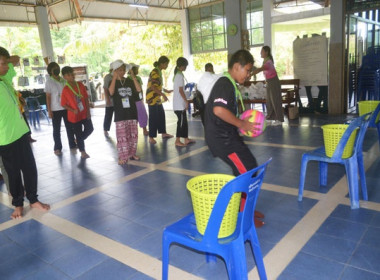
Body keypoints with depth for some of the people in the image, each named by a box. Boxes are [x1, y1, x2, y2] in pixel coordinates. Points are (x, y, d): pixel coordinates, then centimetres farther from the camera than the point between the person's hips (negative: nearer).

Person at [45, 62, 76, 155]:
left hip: (66, 107, 3)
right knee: (56, 129, 6)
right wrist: (49, 110, -10)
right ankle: (57, 148, 15)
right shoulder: (49, 81, -3)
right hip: (55, 109, -3)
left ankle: (72, 145, 21)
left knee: (69, 127, 9)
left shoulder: (63, 80, 7)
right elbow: (48, 97, -4)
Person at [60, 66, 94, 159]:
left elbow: (86, 98, 2)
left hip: (84, 113, 4)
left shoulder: (80, 85, -3)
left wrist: (88, 111, -3)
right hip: (74, 116, -4)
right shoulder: (65, 89, -14)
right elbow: (63, 104, -9)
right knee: (78, 134, 7)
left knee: (90, 129, 11)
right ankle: (83, 152, 23)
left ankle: (79, 140, 37)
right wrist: (73, 110, -21)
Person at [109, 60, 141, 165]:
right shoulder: (113, 82, 1)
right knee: (122, 136, -5)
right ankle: (123, 157, 1)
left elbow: (138, 89, -7)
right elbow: (111, 92, -20)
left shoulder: (129, 81, 10)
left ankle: (132, 154, 24)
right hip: (120, 114, -4)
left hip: (132, 113, 4)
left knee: (133, 135, 10)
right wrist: (114, 78, -19)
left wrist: (133, 76, -7)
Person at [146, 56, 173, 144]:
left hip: (157, 98, 10)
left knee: (161, 115, 15)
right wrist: (163, 95, -24)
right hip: (152, 98, -10)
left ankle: (163, 133, 27)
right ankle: (151, 137, 2)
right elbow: (153, 87, -24)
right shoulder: (155, 72, -17)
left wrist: (166, 91, 20)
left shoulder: (159, 71, 13)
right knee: (153, 117, -6)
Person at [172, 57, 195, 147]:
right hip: (180, 104, -10)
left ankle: (186, 139, 21)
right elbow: (181, 90, -18)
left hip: (179, 103, 10)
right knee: (181, 121, -4)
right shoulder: (180, 75, -15)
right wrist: (186, 101, -14)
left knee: (184, 121, 14)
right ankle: (177, 141, 2)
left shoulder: (177, 74, 15)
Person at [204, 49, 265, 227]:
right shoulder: (225, 83, -16)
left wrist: (243, 123, 12)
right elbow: (219, 110, -32)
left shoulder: (230, 84, 16)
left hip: (227, 135, 10)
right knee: (248, 171, -6)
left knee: (244, 170, 15)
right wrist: (241, 124, -21)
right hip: (221, 137, -10)